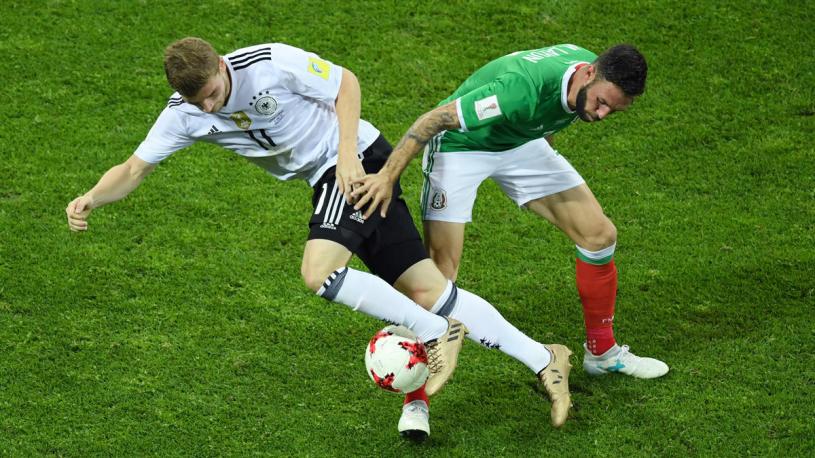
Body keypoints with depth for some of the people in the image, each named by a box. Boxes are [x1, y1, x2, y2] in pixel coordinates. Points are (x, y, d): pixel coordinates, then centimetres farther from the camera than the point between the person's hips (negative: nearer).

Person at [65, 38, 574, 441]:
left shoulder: (270, 63, -21)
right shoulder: (184, 114, -5)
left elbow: (345, 81, -9)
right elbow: (134, 169, -4)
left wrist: (348, 153, -18)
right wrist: (91, 199, -23)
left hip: (355, 157, -6)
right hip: (328, 181, 6)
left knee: (319, 271, -26)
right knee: (424, 289, 0)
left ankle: (437, 333, -11)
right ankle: (543, 359, 5)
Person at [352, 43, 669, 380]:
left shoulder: (598, 77, -17)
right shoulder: (523, 89, -41)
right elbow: (437, 118, -36)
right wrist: (387, 177, -36)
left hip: (521, 142, 7)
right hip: (459, 144, -7)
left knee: (600, 235, 2)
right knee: (441, 273, -18)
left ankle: (602, 353, 19)